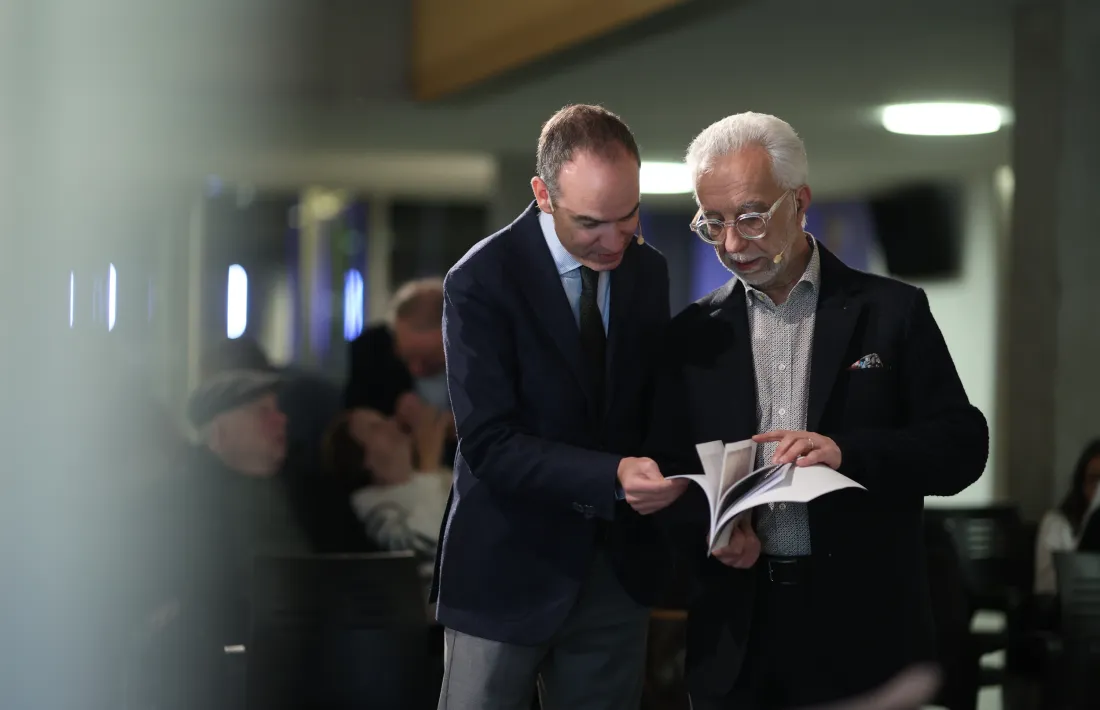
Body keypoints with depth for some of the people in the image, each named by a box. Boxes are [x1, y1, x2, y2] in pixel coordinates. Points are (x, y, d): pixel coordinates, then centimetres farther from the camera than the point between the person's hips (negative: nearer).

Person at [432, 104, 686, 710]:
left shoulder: (648, 271, 4)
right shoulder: (480, 282, -13)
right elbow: (490, 445, -18)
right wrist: (611, 477, -30)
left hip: (618, 565, 5)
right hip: (509, 569, -5)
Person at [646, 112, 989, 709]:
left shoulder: (892, 311, 2)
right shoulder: (693, 335, 9)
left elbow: (963, 444, -3)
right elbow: (668, 466, 9)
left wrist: (848, 452, -19)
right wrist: (709, 526, -13)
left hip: (864, 624, -2)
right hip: (736, 634, 2)